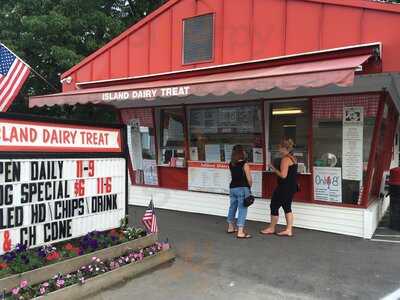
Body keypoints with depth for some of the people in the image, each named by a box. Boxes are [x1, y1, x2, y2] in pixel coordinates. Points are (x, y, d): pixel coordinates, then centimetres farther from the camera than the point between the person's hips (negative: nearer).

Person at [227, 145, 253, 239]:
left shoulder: (231, 164, 4)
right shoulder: (244, 164, -13)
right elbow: (249, 178, -12)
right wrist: (249, 186, 6)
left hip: (232, 187, 6)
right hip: (242, 188, -6)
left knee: (232, 207, 20)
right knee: (242, 209, -3)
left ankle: (231, 227, 37)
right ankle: (240, 232, -6)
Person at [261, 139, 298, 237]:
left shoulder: (285, 159, -18)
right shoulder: (293, 158, 12)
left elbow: (283, 175, -23)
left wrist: (274, 169, -9)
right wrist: (276, 169, 13)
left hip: (284, 187, -10)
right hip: (292, 187, 10)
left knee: (274, 206, 4)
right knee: (287, 207, 15)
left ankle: (271, 228, 18)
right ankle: (289, 230, 15)